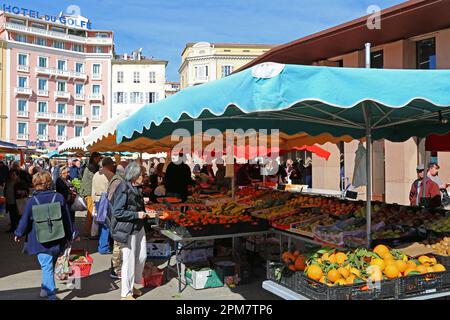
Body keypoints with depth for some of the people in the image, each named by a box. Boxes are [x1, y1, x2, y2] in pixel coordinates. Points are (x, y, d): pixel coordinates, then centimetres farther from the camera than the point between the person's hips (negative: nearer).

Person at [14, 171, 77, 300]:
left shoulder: (32, 201, -10)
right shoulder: (59, 198, -4)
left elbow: (25, 220, -2)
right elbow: (67, 218, 2)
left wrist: (18, 234, 16)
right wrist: (71, 235, 13)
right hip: (57, 241, 3)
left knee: (46, 266, 1)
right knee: (50, 265, 19)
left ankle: (51, 295, -1)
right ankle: (46, 288, 35)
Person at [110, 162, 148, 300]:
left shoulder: (136, 188, 7)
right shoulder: (124, 189, -19)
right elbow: (117, 212, -20)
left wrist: (143, 212, 9)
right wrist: (137, 214, -20)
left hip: (139, 227, 9)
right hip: (127, 229, -8)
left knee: (141, 257, 14)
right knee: (129, 261, 1)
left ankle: (132, 285, 34)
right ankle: (126, 293, 18)